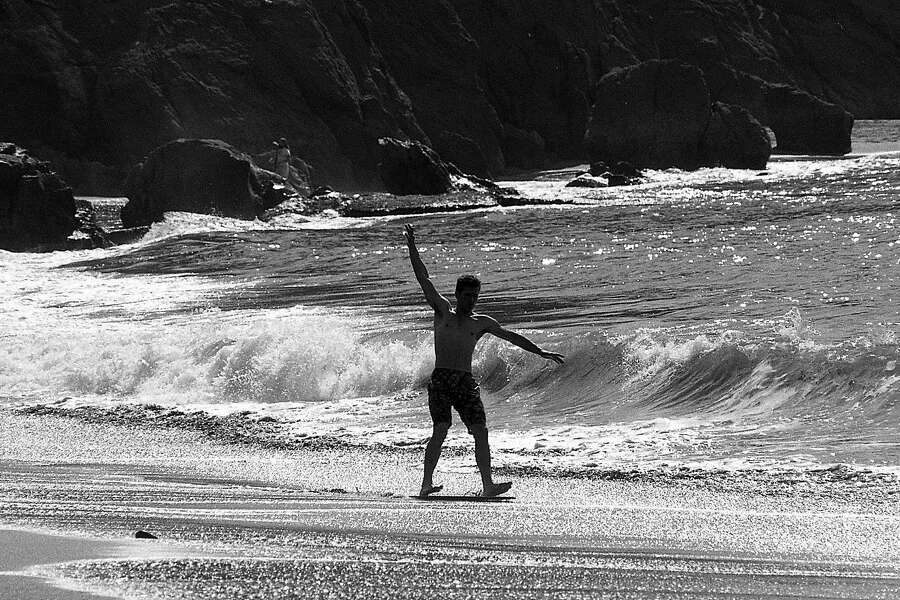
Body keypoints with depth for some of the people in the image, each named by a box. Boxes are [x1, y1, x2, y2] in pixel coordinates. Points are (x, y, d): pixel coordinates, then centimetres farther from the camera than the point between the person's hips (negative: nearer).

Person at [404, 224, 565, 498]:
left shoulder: (481, 322, 14)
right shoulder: (443, 310, 9)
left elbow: (511, 336, 17)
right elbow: (423, 279, 4)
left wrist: (540, 352, 14)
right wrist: (412, 248, -4)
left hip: (466, 382, 3)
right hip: (440, 379, -3)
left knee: (481, 431, -8)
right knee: (440, 429, -16)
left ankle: (487, 485, -9)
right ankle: (426, 483, -13)